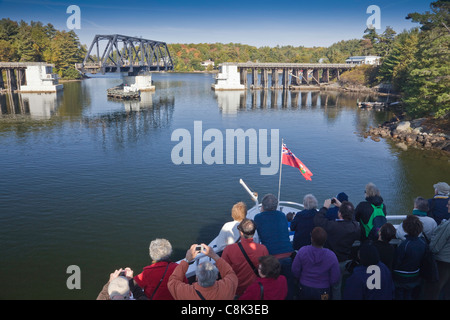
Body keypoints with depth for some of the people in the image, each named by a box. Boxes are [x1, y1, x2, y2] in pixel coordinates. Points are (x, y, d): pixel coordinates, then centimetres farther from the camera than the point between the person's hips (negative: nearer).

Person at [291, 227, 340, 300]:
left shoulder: (302, 251, -21)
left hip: (304, 289, 0)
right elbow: (335, 279, -12)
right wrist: (325, 283, 8)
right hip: (322, 292, 0)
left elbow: (295, 271, -9)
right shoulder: (331, 256, -21)